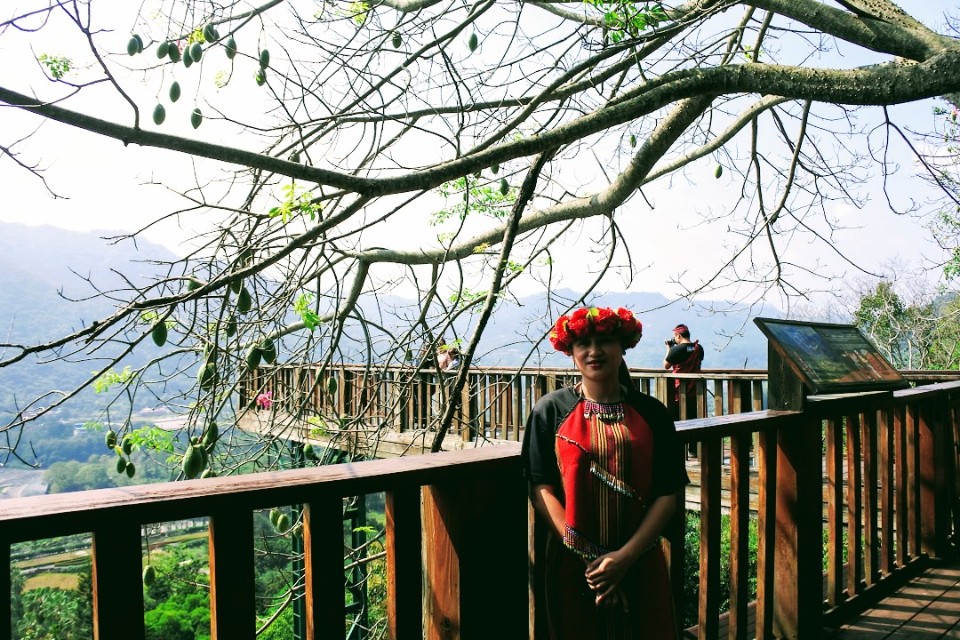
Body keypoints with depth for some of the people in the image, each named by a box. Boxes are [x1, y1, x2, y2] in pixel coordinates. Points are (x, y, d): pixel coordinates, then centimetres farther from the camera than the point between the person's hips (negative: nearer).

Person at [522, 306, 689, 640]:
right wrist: (588, 557, -14)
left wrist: (627, 556, -13)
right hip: (573, 565, -1)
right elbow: (542, 489, -7)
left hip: (640, 563, 1)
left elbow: (667, 494, -2)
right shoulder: (551, 410, -4)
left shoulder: (651, 412, 0)